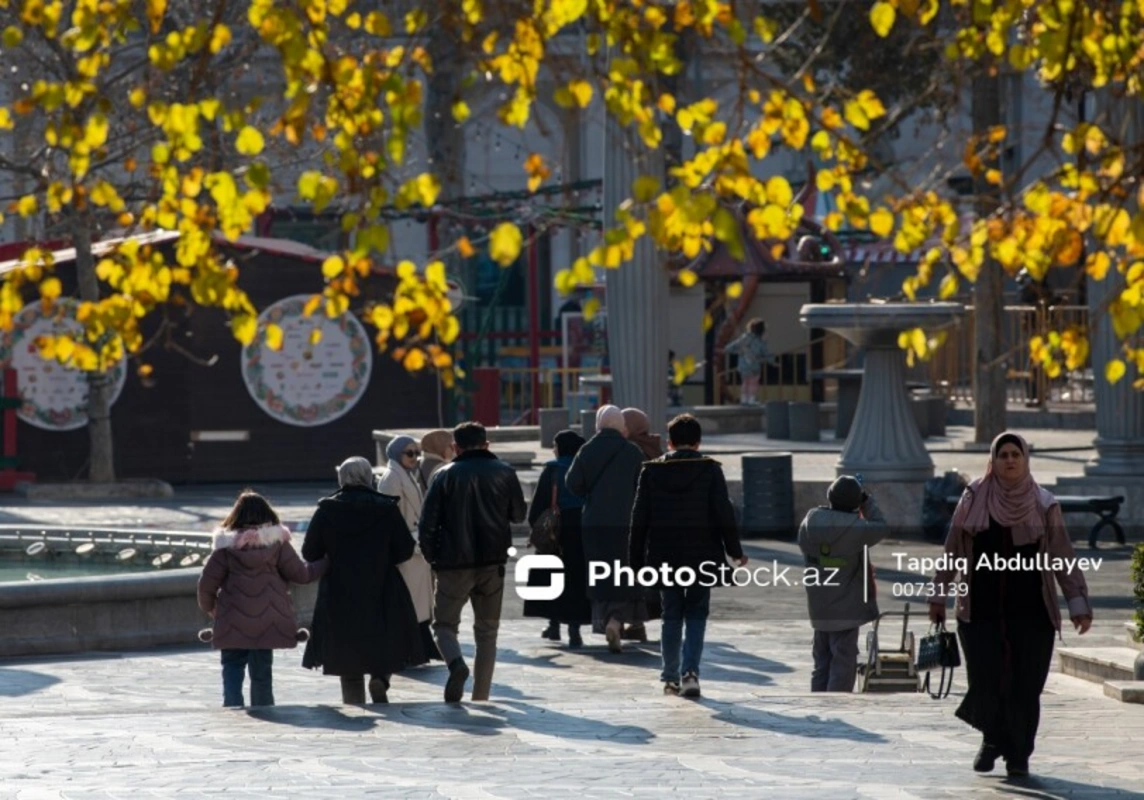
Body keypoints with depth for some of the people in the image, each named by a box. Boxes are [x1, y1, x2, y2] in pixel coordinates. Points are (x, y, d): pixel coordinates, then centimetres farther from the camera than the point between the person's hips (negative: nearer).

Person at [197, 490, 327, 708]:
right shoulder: (276, 542, -3)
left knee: (232, 668, 5)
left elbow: (207, 582, -5)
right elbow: (300, 573, 1)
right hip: (267, 621, 2)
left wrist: (209, 607, 15)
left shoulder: (226, 545, -5)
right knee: (262, 671, 11)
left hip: (233, 623, -2)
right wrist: (327, 564, 17)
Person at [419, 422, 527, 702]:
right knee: (487, 631, 13)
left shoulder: (445, 475, -3)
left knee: (445, 623, 8)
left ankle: (456, 663, -23)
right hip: (492, 563, 2)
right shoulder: (504, 473, 2)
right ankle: (480, 697, 9)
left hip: (454, 563, -2)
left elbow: (427, 522, -6)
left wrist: (432, 557, 6)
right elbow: (519, 514, 11)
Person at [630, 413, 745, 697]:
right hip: (702, 556, -1)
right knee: (696, 614, 7)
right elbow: (724, 514, -6)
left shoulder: (652, 471, 1)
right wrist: (734, 551, 4)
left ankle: (670, 678, 13)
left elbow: (639, 519, 1)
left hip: (664, 557, 1)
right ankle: (690, 672, -10)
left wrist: (636, 561, 6)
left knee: (671, 616, 12)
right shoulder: (710, 470, -4)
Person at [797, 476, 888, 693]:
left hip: (818, 608, 6)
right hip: (846, 608, -6)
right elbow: (882, 529, -6)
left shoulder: (810, 521, -3)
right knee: (843, 664, 0)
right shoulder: (852, 527, -19)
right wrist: (868, 503, 4)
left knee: (822, 662, 16)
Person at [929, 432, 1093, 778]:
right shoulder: (973, 500, 3)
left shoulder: (1043, 505, 2)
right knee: (985, 681, -4)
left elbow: (1064, 557, 1)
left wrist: (1078, 604, -4)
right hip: (981, 610, 0)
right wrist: (939, 595, 10)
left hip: (1030, 611, 0)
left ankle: (1018, 755, 12)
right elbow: (952, 553, 10)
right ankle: (992, 738, 23)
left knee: (1025, 685, -3)